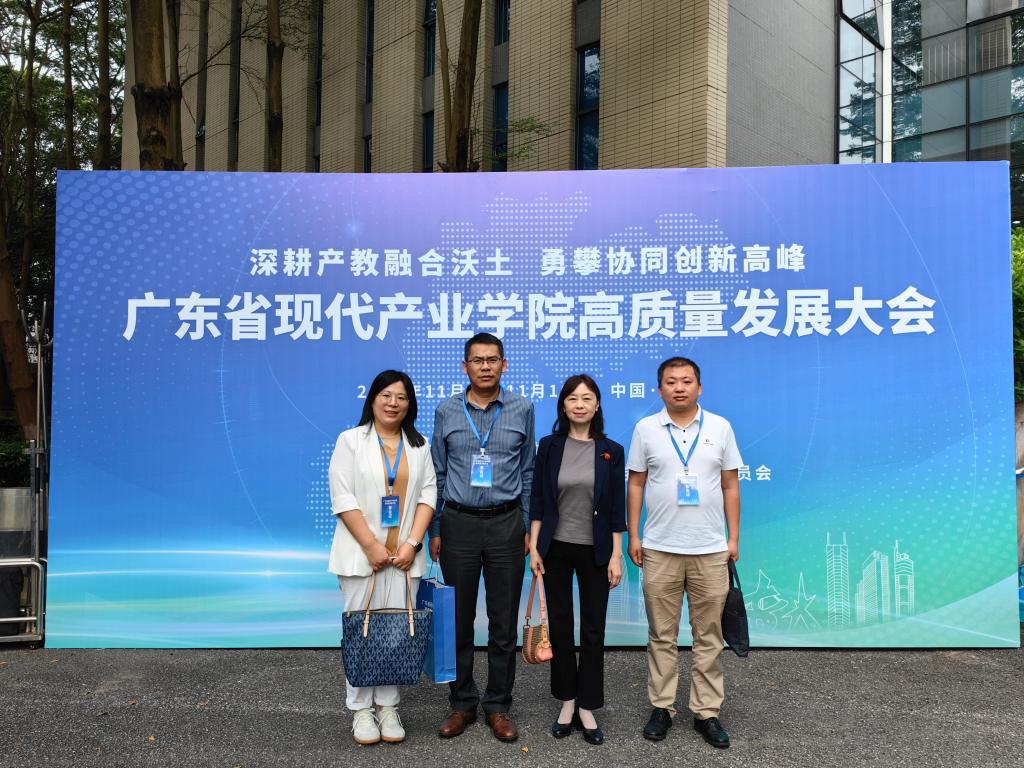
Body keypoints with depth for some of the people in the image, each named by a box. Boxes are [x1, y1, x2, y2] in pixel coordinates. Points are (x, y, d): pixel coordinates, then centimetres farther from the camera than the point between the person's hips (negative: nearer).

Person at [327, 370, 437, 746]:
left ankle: (388, 705, 16)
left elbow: (428, 494, 5)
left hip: (404, 553, 3)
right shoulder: (351, 440, 0)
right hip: (361, 553, -2)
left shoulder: (419, 445, 10)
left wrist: (412, 543, -7)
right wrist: (371, 546, -13)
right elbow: (343, 498, -7)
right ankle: (361, 709, 14)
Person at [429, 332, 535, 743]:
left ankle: (498, 705, 21)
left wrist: (528, 527, 3)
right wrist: (435, 530, 5)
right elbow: (438, 474, 7)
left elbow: (528, 473, 5)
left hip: (505, 524, 0)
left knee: (504, 621, 6)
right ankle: (462, 703, 24)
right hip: (459, 523, 1)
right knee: (458, 619, 9)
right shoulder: (446, 411, 2)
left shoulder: (522, 409, 1)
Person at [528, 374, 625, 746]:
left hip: (595, 551, 0)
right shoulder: (549, 446, -1)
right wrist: (533, 547, -4)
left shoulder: (611, 451, -2)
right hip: (556, 547, 1)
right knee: (559, 625, 9)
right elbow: (538, 499, 0)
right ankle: (567, 701, 25)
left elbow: (616, 507, -1)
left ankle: (587, 708, 18)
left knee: (593, 630, 5)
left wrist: (616, 555, -4)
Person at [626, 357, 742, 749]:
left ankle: (706, 712, 20)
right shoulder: (645, 429, 0)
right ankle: (661, 707, 21)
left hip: (711, 550, 1)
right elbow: (635, 485, 4)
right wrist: (633, 536, 1)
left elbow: (730, 486, 6)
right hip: (659, 550, 0)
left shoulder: (720, 427, 2)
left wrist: (733, 537, 3)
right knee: (661, 635, 9)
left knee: (708, 636, 8)